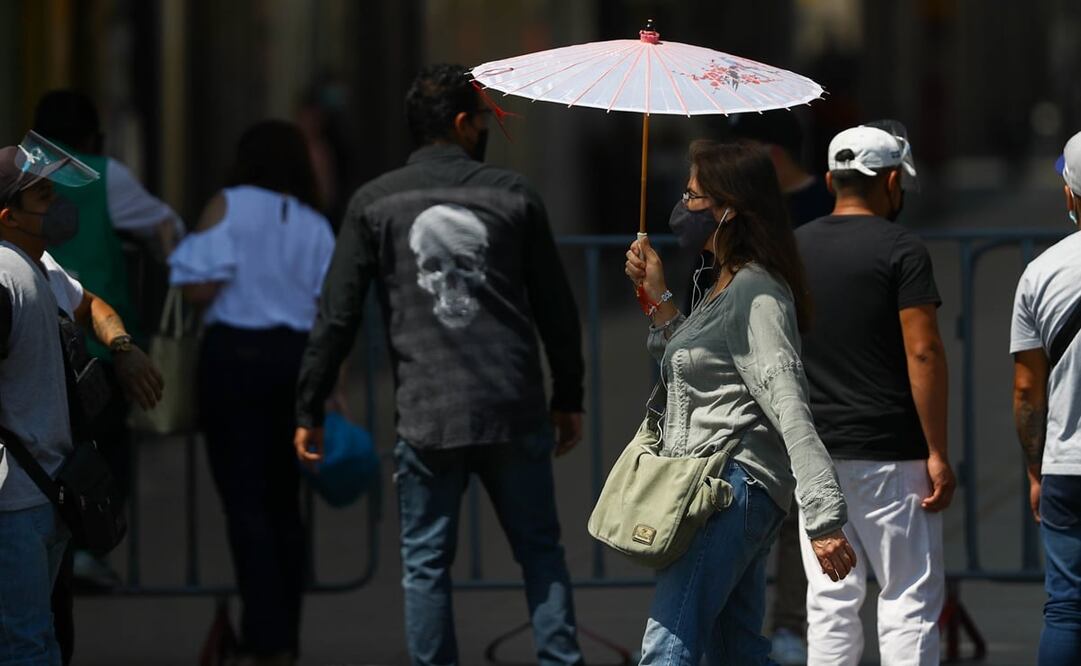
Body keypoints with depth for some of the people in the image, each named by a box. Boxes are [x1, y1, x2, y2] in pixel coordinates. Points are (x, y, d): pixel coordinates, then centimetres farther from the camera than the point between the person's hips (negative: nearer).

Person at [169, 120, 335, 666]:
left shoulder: (229, 206, -4)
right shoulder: (317, 228, 10)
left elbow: (199, 288, -13)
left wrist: (186, 266, 9)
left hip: (236, 354, -5)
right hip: (298, 360, 5)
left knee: (245, 502, -4)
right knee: (283, 503, 13)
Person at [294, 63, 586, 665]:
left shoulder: (375, 203, 2)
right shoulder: (513, 195, 3)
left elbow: (338, 315, 0)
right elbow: (556, 308, 7)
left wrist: (309, 411, 7)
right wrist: (569, 399, 18)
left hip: (426, 418, 0)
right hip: (514, 412, 1)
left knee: (426, 563, 6)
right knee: (540, 550, 11)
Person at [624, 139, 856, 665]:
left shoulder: (756, 295, -13)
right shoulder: (725, 287, 19)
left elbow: (789, 408, -22)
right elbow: (692, 372, 29)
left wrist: (823, 518, -28)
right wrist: (659, 297, 22)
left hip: (733, 482, -11)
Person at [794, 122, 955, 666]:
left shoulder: (793, 249, 9)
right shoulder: (901, 251, -8)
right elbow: (923, 353, -14)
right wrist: (938, 453, -12)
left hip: (813, 451, 5)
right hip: (889, 452, -5)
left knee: (830, 600, 8)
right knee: (910, 599, -2)